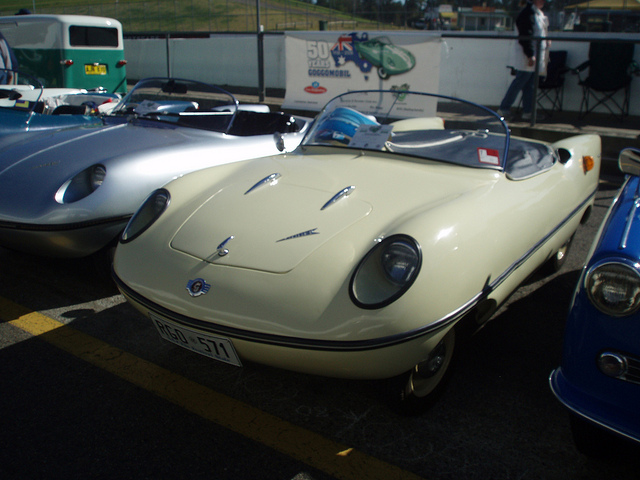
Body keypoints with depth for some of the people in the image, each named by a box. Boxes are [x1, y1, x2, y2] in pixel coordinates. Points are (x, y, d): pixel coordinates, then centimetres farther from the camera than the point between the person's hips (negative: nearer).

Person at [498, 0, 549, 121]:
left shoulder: (539, 14, 16)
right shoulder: (527, 13, -14)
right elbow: (525, 36, -20)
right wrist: (530, 55, -23)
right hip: (527, 56, -9)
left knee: (530, 85, 8)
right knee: (519, 82, -5)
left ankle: (527, 112, 11)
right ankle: (503, 109, 4)